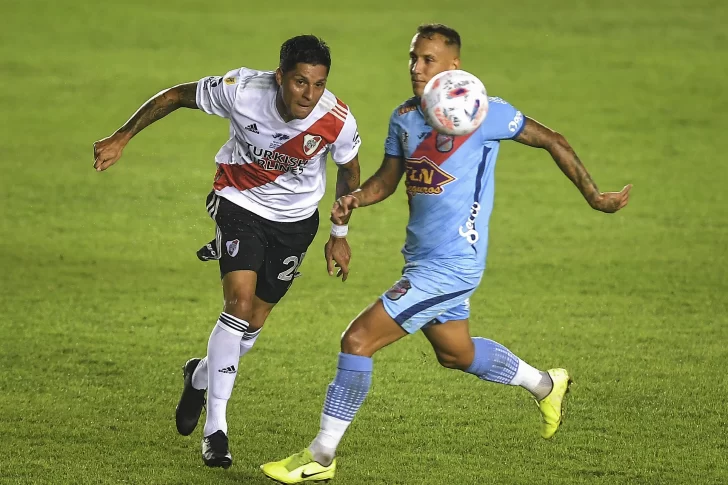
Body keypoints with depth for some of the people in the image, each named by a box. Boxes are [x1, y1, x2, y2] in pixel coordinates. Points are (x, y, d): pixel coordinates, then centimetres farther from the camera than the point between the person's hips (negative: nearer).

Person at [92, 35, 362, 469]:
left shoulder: (338, 120, -25)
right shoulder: (242, 90, -29)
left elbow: (349, 171, -2)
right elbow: (175, 96, -12)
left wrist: (340, 234, 5)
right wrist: (122, 139, -13)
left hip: (295, 220, 2)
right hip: (240, 203, -2)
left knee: (255, 321, 8)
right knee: (240, 301, -21)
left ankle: (201, 376, 41)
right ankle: (216, 426, -13)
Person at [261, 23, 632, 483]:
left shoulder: (483, 113, -15)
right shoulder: (405, 117, 5)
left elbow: (553, 142, -4)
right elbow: (388, 178, 16)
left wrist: (594, 196, 0)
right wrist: (355, 198, -6)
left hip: (451, 264, -8)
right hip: (421, 258, 9)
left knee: (358, 339, -14)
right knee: (456, 353, 27)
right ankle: (545, 385, 51)